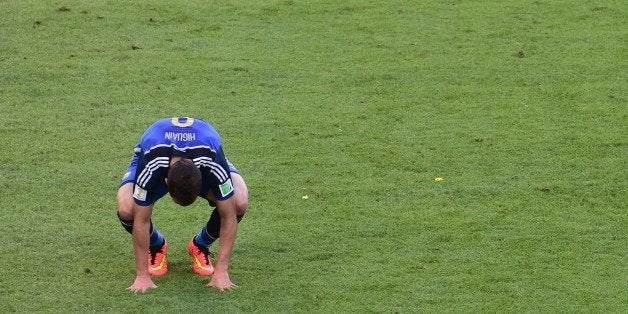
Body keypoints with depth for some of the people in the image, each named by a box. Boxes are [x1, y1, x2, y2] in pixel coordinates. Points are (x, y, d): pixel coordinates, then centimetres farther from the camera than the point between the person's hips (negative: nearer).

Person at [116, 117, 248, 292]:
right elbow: (141, 221, -33)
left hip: (202, 159, 1)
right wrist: (142, 275, -32)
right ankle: (157, 246, 4)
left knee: (239, 204, -28)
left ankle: (200, 246, 2)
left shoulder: (214, 166, -42)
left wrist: (221, 272, -33)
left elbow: (228, 217, -32)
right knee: (126, 210, -31)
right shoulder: (150, 168, -43)